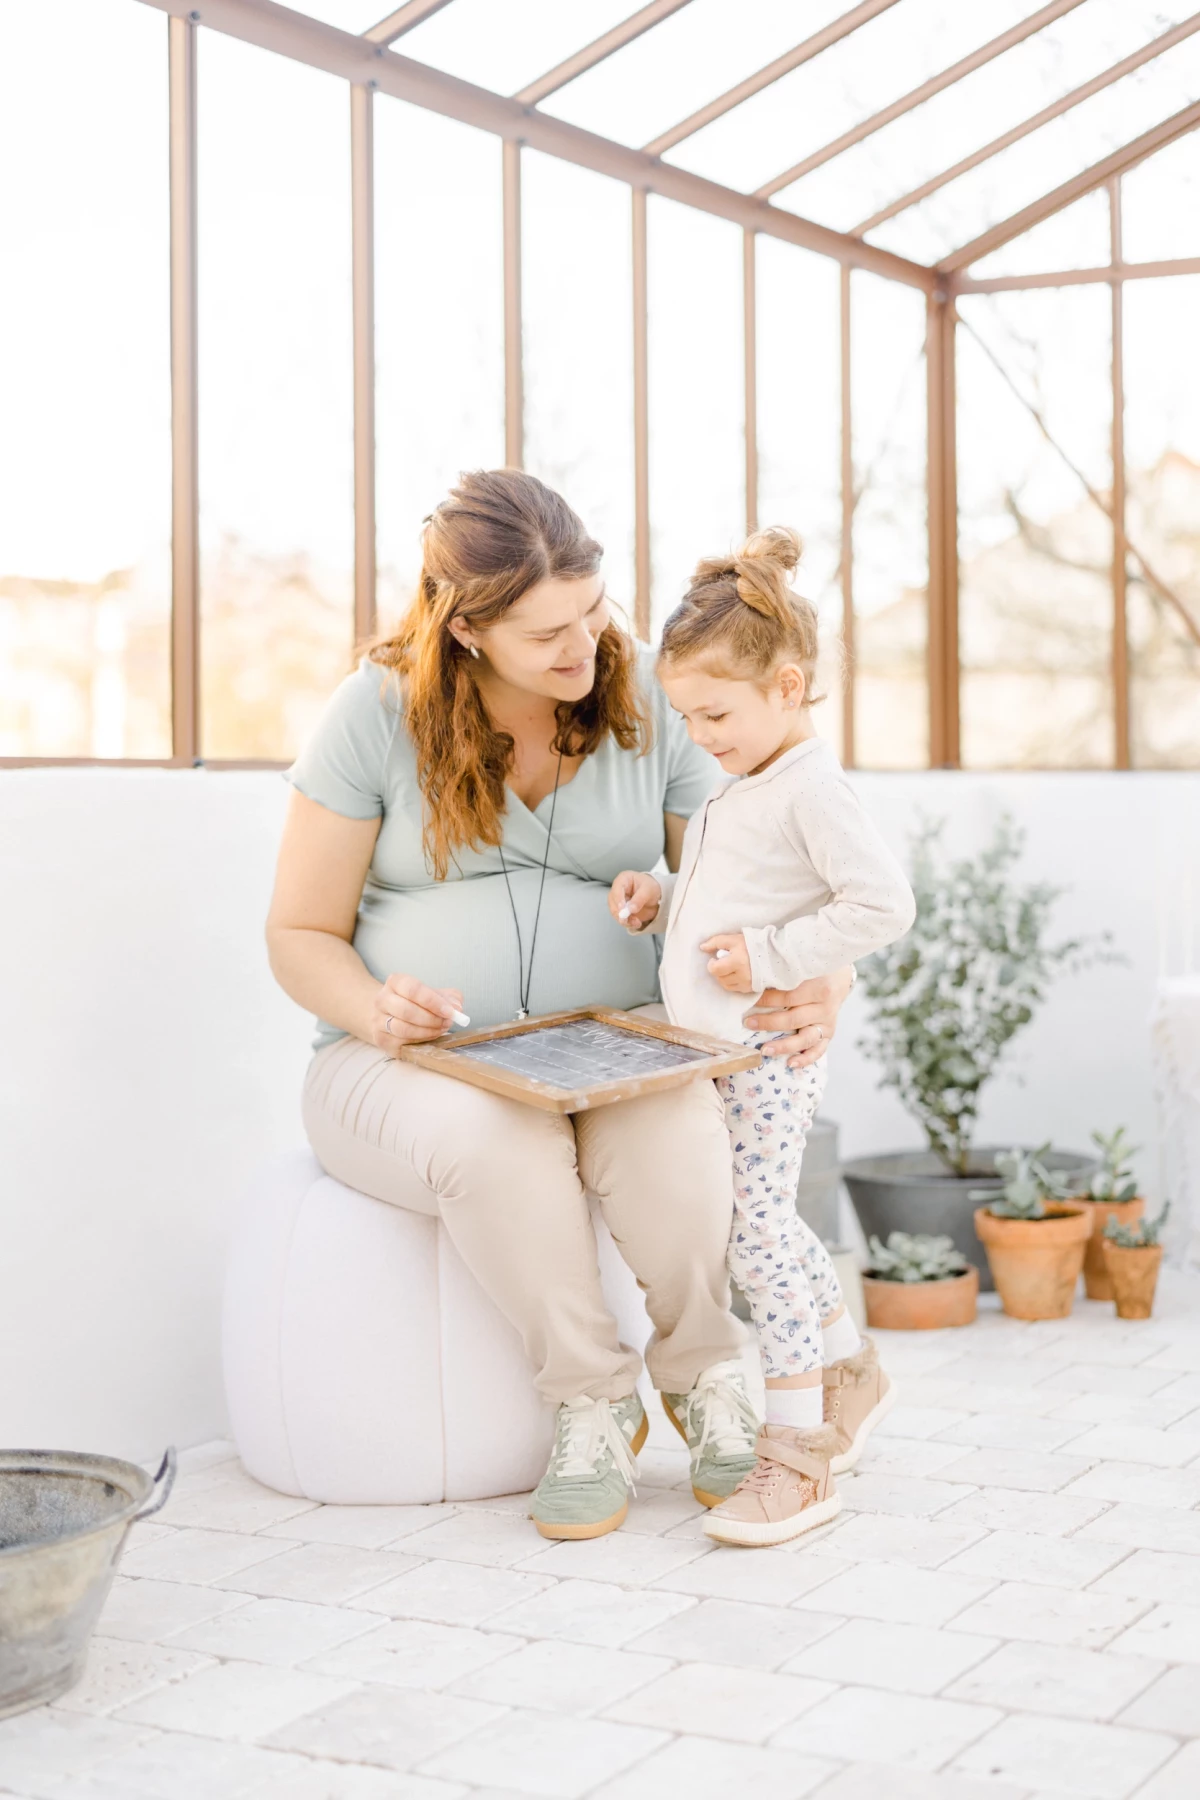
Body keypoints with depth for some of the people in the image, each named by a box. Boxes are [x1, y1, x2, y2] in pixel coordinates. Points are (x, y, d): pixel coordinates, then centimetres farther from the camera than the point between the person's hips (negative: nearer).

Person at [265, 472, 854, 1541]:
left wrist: (818, 988, -20)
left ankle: (706, 1377, -6)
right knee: (496, 1143, -38)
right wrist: (376, 1008, -21)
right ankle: (593, 1400, -13)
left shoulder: (651, 704, 2)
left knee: (676, 1137, -35)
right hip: (417, 1065, -1)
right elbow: (302, 934, 2)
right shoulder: (377, 714, -3)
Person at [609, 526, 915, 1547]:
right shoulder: (741, 789, 15)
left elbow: (884, 906, -22)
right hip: (716, 1053, 10)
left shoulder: (811, 786, -15)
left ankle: (798, 1456, -1)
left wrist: (769, 955, -21)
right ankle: (851, 1374, 38)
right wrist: (661, 898, 9)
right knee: (771, 1226, 19)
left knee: (756, 1236, -8)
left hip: (768, 1055, -10)